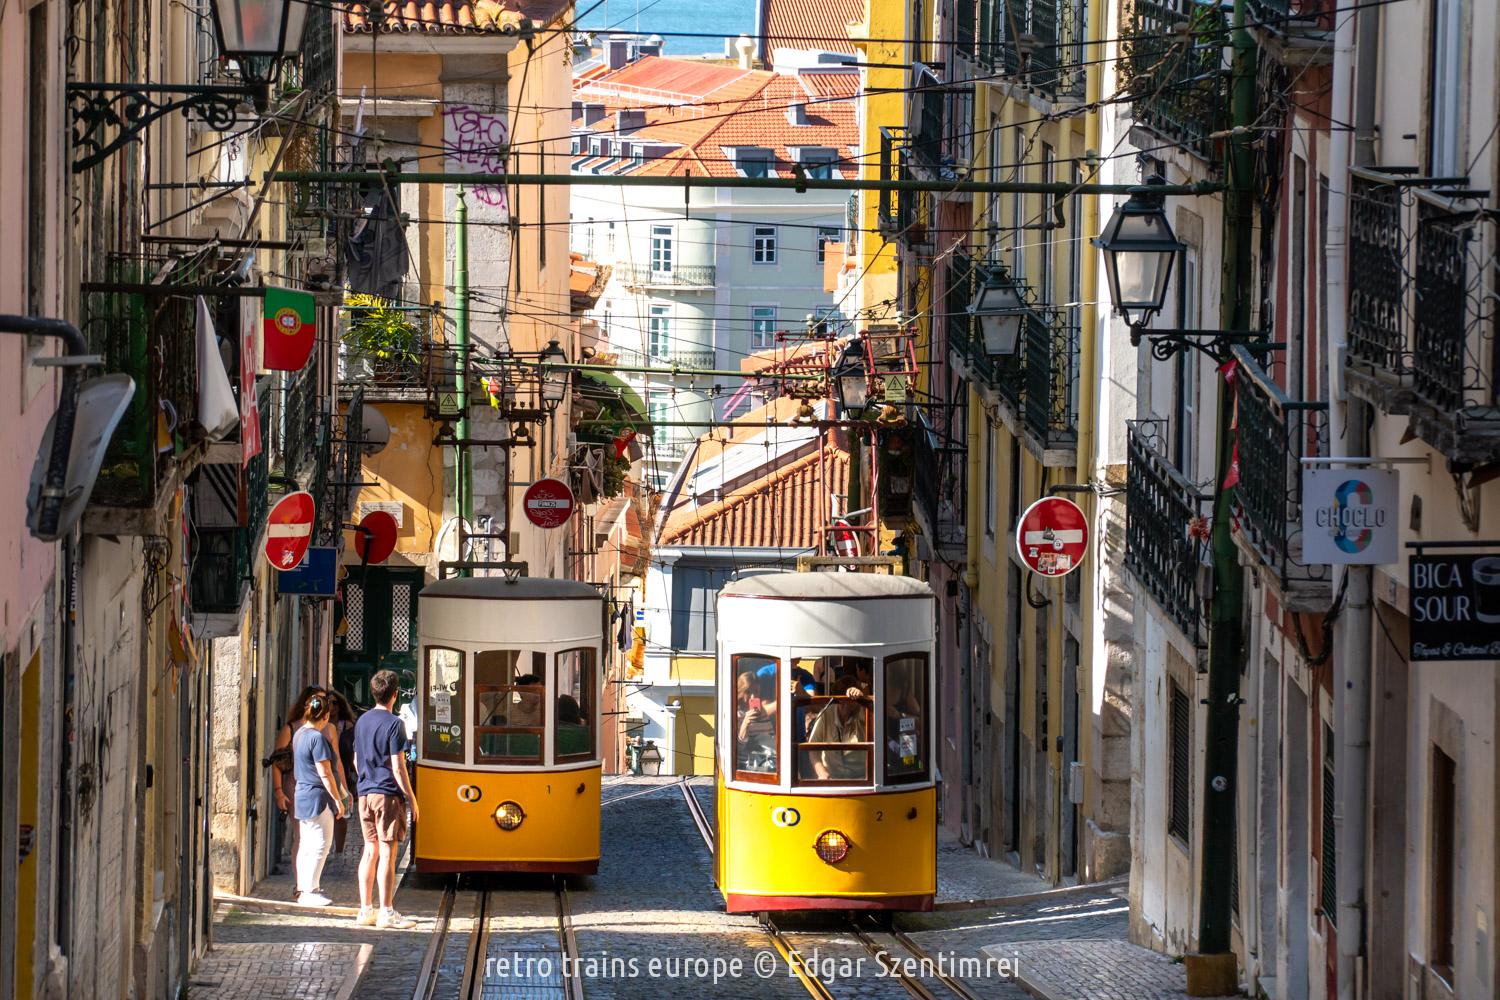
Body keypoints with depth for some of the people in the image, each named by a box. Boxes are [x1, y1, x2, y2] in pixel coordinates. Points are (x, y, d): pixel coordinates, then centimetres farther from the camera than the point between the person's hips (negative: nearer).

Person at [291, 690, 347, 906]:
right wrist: (337, 799, -13)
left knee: (306, 846, 14)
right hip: (318, 798, -10)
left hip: (302, 797, 10)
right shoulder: (317, 738, -17)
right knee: (320, 844, -6)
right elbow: (324, 773, -18)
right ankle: (310, 890, -7)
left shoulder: (299, 734, 12)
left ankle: (303, 889, 18)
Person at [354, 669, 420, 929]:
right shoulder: (393, 724, -11)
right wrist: (412, 800, -9)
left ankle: (365, 910, 13)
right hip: (388, 794, -7)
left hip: (365, 793, 7)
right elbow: (398, 768, -14)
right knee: (388, 852, -5)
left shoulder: (362, 722, 11)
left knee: (370, 850, 11)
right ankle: (386, 912, -5)